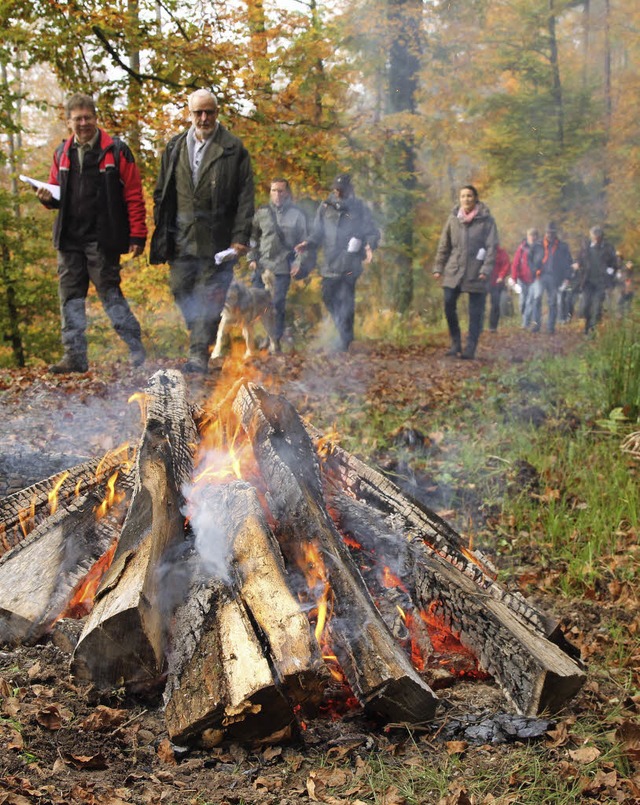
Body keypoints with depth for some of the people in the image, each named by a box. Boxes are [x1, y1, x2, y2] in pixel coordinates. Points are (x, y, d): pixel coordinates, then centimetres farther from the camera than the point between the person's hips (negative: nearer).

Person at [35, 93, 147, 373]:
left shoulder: (115, 150, -4)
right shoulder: (62, 153, 12)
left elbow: (134, 196, -6)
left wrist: (137, 235, -11)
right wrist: (48, 197, -2)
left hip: (102, 239, -6)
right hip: (69, 238, 6)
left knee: (110, 293, -5)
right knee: (70, 297, 6)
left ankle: (137, 352, 4)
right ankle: (75, 356, 13)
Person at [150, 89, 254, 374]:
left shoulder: (233, 149, 0)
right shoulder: (175, 147, 13)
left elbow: (245, 197, -3)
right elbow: (161, 193, 15)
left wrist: (240, 237, -10)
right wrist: (161, 232, 7)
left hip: (216, 240, -4)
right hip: (181, 240, 4)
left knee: (208, 297, -3)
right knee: (181, 291, 6)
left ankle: (199, 355, 1)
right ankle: (201, 337, 28)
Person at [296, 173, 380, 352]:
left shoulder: (360, 208, 4)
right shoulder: (325, 207, 11)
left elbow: (372, 232, 4)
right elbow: (317, 233, 15)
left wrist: (370, 246, -17)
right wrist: (307, 244, -5)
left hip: (350, 265, -4)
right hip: (329, 264, 4)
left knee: (346, 301, -7)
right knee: (329, 298, 7)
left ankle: (344, 341, 1)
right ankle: (345, 331, 28)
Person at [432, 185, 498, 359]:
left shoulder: (486, 220, -3)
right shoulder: (453, 218, 6)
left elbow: (492, 246, -5)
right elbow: (444, 245, 12)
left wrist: (486, 269, -15)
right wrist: (438, 267, 8)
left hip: (476, 273, -3)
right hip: (454, 271, 3)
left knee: (476, 312, 0)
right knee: (449, 305, -7)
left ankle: (470, 349, 6)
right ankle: (455, 343, 8)